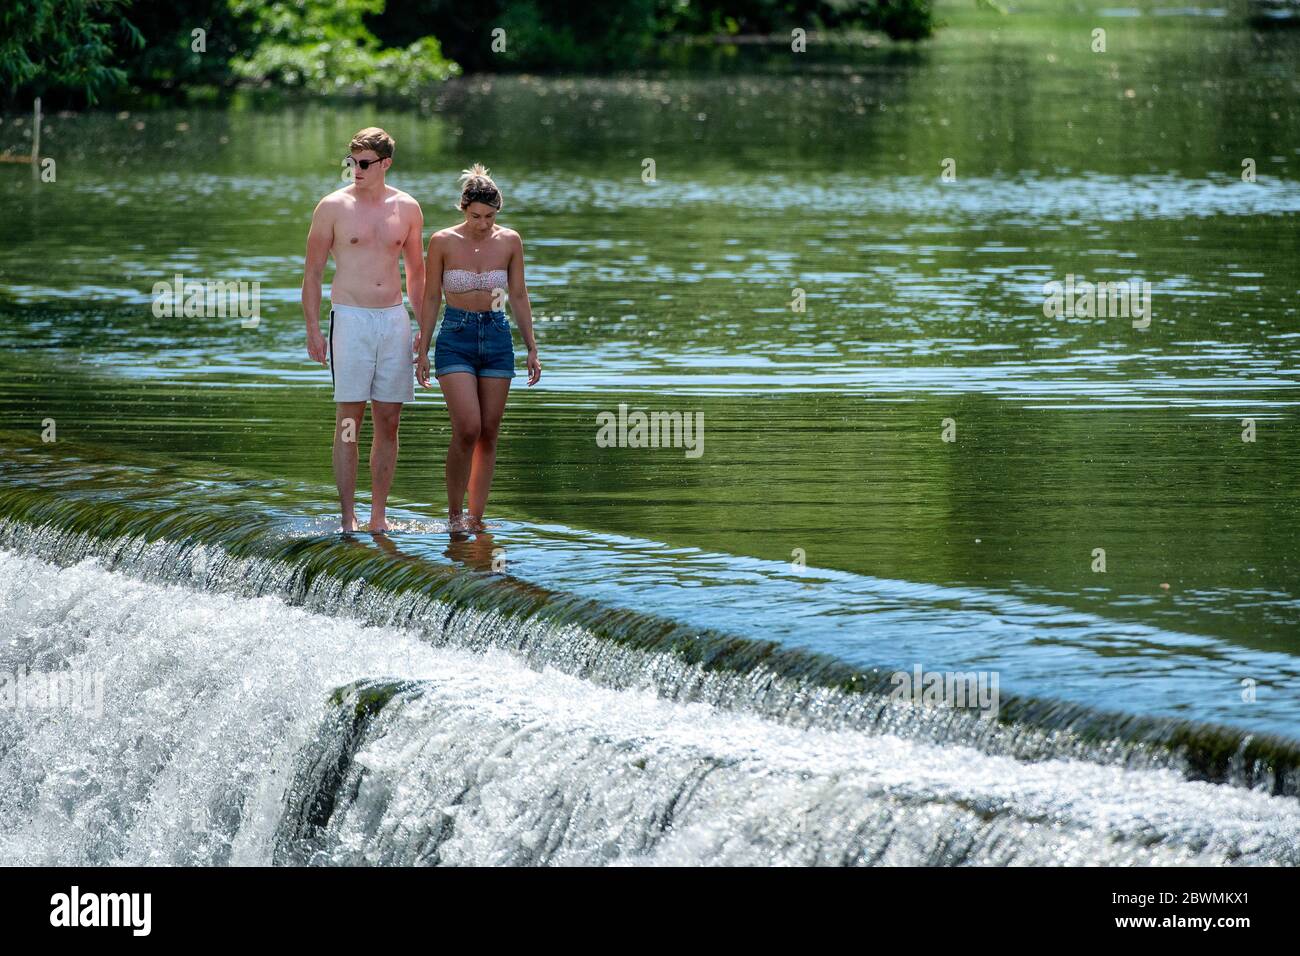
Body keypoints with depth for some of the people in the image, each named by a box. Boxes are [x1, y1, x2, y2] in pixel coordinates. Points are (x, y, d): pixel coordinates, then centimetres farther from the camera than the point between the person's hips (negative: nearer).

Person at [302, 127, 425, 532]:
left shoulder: (407, 209, 8)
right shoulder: (333, 207, -1)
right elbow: (312, 273, 2)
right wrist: (313, 330, -5)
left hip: (394, 319, 3)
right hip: (350, 318, -3)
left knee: (388, 423, 4)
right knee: (349, 422, -6)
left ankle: (379, 517, 10)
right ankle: (348, 519, -5)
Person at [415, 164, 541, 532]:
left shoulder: (510, 242, 1)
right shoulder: (443, 242, -6)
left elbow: (519, 297, 9)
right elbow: (431, 298, 1)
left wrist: (532, 349, 7)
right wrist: (423, 351, 0)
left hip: (497, 336, 3)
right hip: (456, 337, -3)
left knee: (489, 433, 3)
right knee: (468, 429, -16)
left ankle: (476, 518, 10)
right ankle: (454, 513, -2)